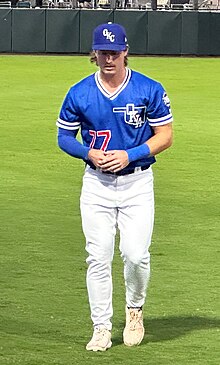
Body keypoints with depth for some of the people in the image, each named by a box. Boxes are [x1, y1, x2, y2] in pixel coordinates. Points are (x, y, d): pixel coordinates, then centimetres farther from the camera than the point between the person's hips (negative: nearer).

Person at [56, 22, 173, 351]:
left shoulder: (150, 90, -5)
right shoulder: (79, 93, 0)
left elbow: (165, 136, -2)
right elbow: (64, 136, 9)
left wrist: (129, 155, -15)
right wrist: (88, 153, -11)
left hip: (138, 182, -2)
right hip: (96, 184, 2)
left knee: (135, 254, -11)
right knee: (98, 258, -1)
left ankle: (134, 310, 17)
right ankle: (102, 328, 7)